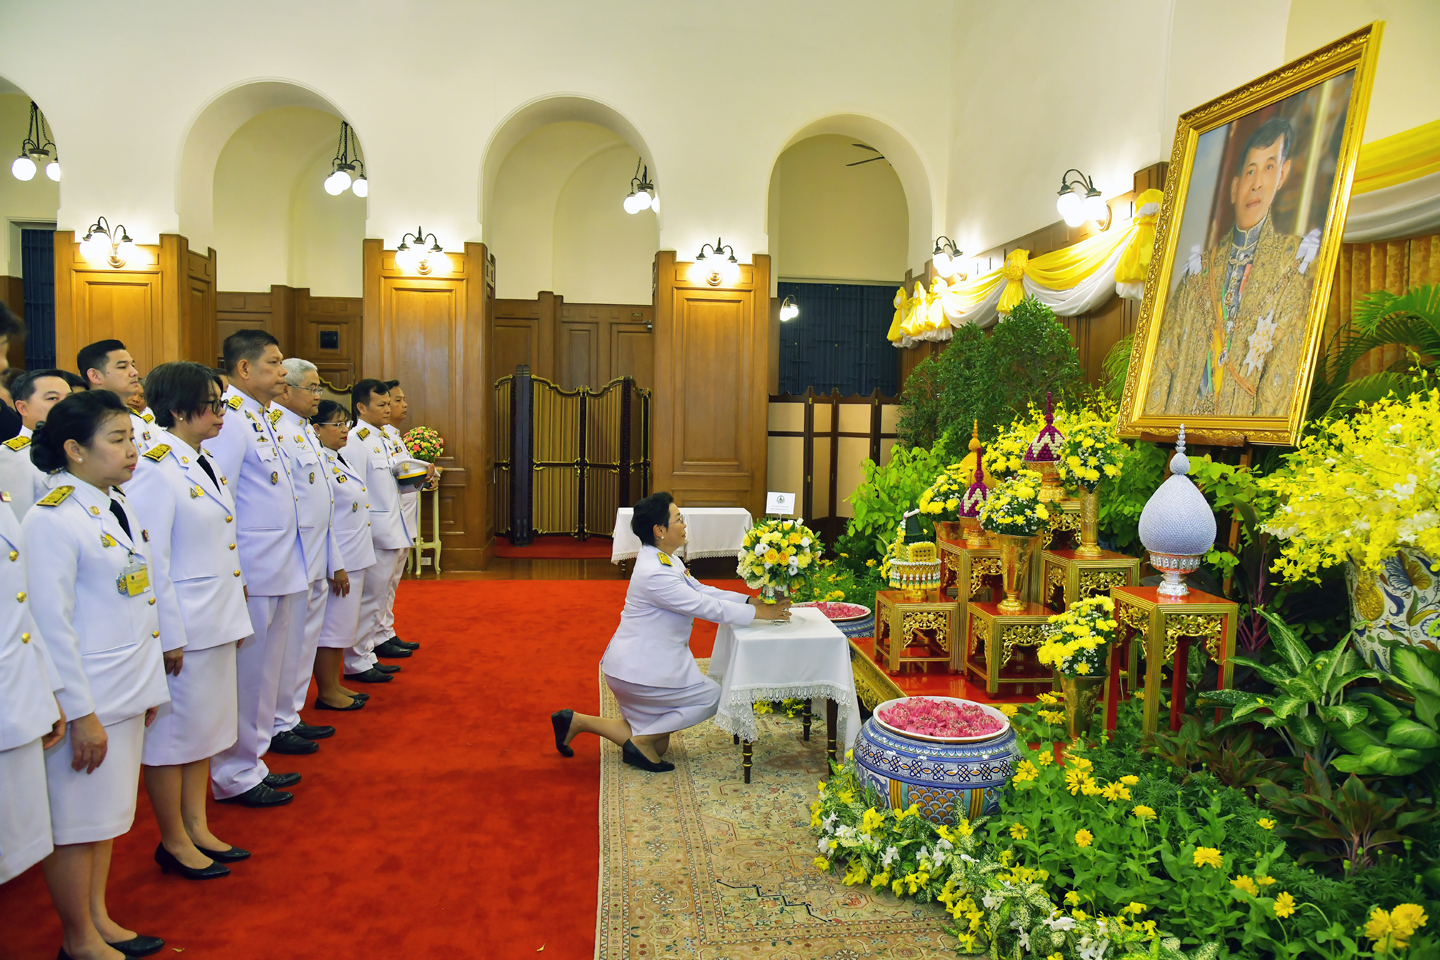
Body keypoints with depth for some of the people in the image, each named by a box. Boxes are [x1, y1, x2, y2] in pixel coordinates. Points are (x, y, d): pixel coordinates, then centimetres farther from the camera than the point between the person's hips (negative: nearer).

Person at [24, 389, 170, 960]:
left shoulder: (119, 507, 7)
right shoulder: (53, 519, -17)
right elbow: (51, 624, -18)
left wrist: (149, 685, 15)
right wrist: (80, 713, -17)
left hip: (127, 692, 8)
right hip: (87, 698, -8)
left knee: (107, 813, 20)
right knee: (76, 822, 8)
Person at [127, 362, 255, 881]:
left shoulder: (200, 463, 11)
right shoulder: (156, 470, -17)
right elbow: (150, 561, -20)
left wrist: (233, 616, 17)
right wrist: (168, 637, -18)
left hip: (215, 622, 9)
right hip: (181, 629, -9)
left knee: (204, 727, 18)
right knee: (172, 734, 6)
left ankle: (198, 828, 31)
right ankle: (173, 843, 21)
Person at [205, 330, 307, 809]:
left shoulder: (260, 417, 15)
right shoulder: (230, 419, -15)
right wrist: (232, 577, -19)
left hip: (279, 572, 10)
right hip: (250, 577, -9)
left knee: (265, 671, 17)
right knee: (244, 675, 2)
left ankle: (252, 764, 30)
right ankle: (235, 777, 17)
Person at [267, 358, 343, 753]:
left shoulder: (305, 430, 15)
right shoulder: (275, 430, -15)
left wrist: (334, 562, 19)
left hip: (315, 561, 9)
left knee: (306, 640, 16)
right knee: (287, 644, 0)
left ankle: (291, 717, 27)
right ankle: (276, 726, 13)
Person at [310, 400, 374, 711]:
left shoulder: (340, 459, 13)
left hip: (355, 557, 10)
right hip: (338, 561, -10)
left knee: (343, 626, 17)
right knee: (332, 627, 1)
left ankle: (335, 685, 28)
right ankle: (326, 693, 13)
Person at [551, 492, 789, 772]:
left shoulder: (665, 559, 5)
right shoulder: (654, 574, -27)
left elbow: (702, 590, 9)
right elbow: (706, 607, -24)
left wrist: (750, 600, 0)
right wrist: (759, 613, -17)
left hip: (638, 663, 10)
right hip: (638, 670, -10)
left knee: (657, 746, 18)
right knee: (710, 696, -2)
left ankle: (577, 721, 16)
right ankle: (641, 741, 2)